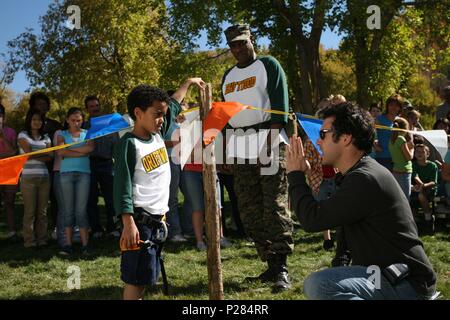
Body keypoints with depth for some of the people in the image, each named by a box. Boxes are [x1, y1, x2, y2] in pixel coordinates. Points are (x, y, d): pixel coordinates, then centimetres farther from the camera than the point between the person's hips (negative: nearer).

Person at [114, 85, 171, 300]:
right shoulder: (129, 144, -12)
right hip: (140, 219, -8)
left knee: (145, 276, 13)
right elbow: (123, 186, -17)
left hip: (158, 217, 8)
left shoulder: (157, 136, 9)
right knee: (135, 278, -5)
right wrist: (128, 224, -23)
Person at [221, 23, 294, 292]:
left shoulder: (268, 65, 2)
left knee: (274, 205, -12)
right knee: (250, 210, 3)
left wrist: (271, 139, -20)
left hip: (267, 138, -6)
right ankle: (271, 264, 10)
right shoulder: (228, 76, 21)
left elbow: (280, 104, -9)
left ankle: (281, 269, -11)